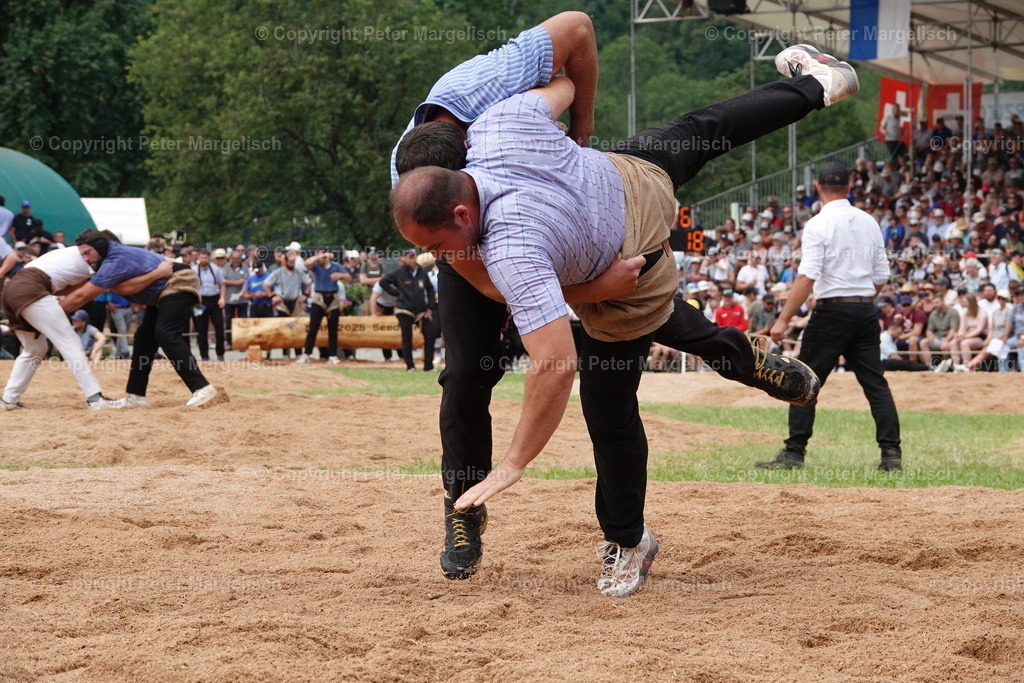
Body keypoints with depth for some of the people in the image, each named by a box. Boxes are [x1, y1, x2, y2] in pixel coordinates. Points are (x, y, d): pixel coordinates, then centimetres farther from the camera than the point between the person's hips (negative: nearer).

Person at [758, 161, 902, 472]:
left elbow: (808, 277, -17)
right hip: (866, 311, 6)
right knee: (875, 382, 7)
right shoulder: (869, 222, 10)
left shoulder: (818, 224, -9)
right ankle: (891, 453, 1)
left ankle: (794, 453, 0)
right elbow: (881, 276, 13)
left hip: (832, 309, -6)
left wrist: (784, 319, -17)